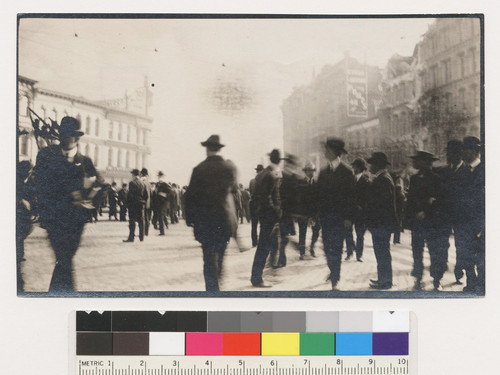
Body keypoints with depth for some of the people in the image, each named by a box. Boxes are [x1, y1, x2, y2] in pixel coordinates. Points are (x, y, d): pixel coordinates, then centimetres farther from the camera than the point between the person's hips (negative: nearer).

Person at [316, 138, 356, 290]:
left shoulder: (346, 171, -6)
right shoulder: (324, 172, 11)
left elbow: (350, 195, -8)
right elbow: (319, 194, 13)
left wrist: (348, 217, -13)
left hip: (339, 216, -5)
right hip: (325, 215, 5)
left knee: (335, 247, -6)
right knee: (327, 247, 10)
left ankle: (334, 279, 0)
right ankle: (333, 272, 30)